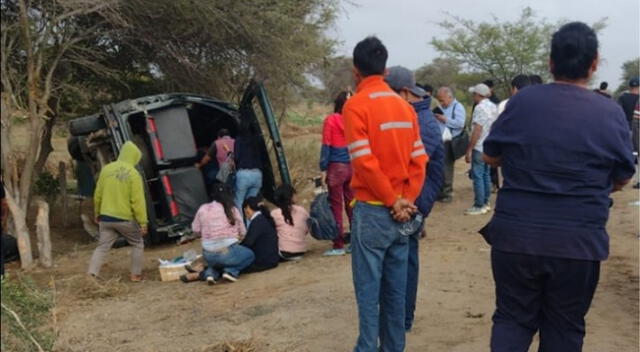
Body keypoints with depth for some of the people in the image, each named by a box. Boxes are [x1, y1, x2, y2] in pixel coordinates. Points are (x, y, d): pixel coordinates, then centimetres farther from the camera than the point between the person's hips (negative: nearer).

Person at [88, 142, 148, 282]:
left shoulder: (106, 169, 2)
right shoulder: (133, 174, -13)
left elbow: (98, 195, 9)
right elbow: (138, 201, -14)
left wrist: (97, 213, 22)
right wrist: (143, 222, -9)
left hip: (106, 217, 4)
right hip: (126, 219, -4)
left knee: (102, 247, 9)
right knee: (137, 244, 17)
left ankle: (91, 275, -2)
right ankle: (136, 275, 19)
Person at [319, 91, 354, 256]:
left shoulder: (331, 120, -5)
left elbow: (326, 146, -6)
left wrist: (323, 168, -4)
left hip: (336, 167, -4)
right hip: (353, 167, 4)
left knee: (336, 206, 1)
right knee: (352, 204, 11)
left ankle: (339, 246, 3)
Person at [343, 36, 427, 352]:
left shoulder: (356, 105, -9)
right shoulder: (405, 106, 9)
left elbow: (364, 161, -17)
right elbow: (419, 159, 4)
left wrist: (393, 201, -10)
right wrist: (406, 200, -1)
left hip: (372, 210, -6)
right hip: (401, 213, 6)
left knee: (368, 288, 1)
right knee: (396, 288, 12)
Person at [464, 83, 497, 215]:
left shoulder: (480, 107, -16)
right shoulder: (493, 107, 11)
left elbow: (477, 131, -20)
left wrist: (469, 150, -17)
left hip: (479, 148, -9)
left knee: (477, 176, -4)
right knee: (486, 175, 14)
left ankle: (479, 206, -2)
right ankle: (485, 203, 21)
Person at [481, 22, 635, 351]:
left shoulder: (522, 101, -4)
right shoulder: (611, 113, -3)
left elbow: (490, 156, 8)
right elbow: (621, 179, 9)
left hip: (516, 235, 0)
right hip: (579, 241, 0)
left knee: (512, 319, 13)